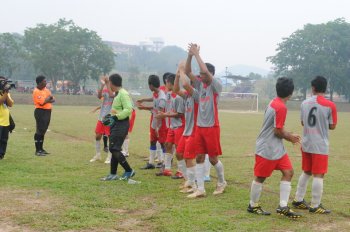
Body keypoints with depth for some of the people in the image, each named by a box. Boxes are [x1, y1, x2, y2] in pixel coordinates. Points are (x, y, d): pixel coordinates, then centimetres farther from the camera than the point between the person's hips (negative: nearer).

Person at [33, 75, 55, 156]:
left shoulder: (46, 89, 12)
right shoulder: (36, 91, -14)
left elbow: (53, 99, 9)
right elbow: (42, 103, -22)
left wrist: (46, 100, -12)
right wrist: (48, 98, -5)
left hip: (48, 112, 9)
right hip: (40, 112, -9)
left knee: (43, 131, 14)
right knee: (40, 130, -8)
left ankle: (41, 149, 22)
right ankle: (37, 150, -4)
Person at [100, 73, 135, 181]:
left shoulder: (123, 94, -16)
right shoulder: (118, 94, 14)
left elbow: (128, 110, -24)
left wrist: (115, 117, -24)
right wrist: (110, 116, 16)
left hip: (121, 125, -10)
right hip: (116, 124, 10)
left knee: (114, 149, -11)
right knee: (114, 149, 12)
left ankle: (129, 171, -2)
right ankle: (113, 174, 17)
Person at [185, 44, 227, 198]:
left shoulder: (216, 86, -10)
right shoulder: (200, 85, 7)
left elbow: (207, 72, -26)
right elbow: (188, 72, 0)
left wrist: (197, 54, -22)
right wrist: (190, 55, -14)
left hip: (212, 127, -6)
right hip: (200, 127, 6)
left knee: (213, 159, 3)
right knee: (199, 158, 3)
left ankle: (222, 182, 27)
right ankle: (200, 189, 6)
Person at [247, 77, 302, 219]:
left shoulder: (274, 103, 7)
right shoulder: (281, 107, -22)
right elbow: (278, 131, -20)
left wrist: (289, 136, 10)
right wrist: (290, 137, -2)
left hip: (277, 148, 10)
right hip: (267, 149, -10)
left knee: (288, 172, 4)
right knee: (260, 177, 5)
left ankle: (283, 207, 3)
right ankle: (253, 206, 20)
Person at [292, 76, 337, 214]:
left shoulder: (304, 103, 2)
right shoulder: (330, 105, -11)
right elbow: (332, 126, -3)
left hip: (306, 144, 5)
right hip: (320, 145, -5)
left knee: (306, 173, 18)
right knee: (318, 175, 0)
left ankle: (298, 200, 23)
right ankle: (315, 206, 2)